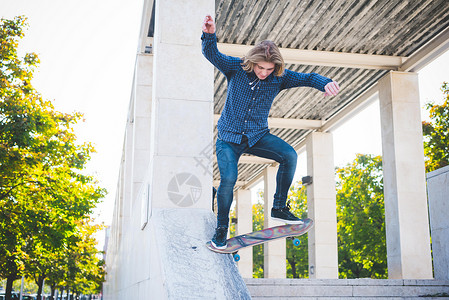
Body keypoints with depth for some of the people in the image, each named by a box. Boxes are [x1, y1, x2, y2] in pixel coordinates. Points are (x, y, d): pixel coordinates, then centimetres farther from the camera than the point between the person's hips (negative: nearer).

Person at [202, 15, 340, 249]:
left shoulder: (279, 78, -6)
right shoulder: (236, 68, -11)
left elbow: (306, 78, -13)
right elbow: (212, 54, -22)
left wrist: (326, 83, -35)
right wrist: (209, 35, -44)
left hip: (258, 136, 2)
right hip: (229, 136, -2)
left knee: (289, 155, -22)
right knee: (228, 179, -21)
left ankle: (279, 208, -5)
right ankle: (221, 228, 3)